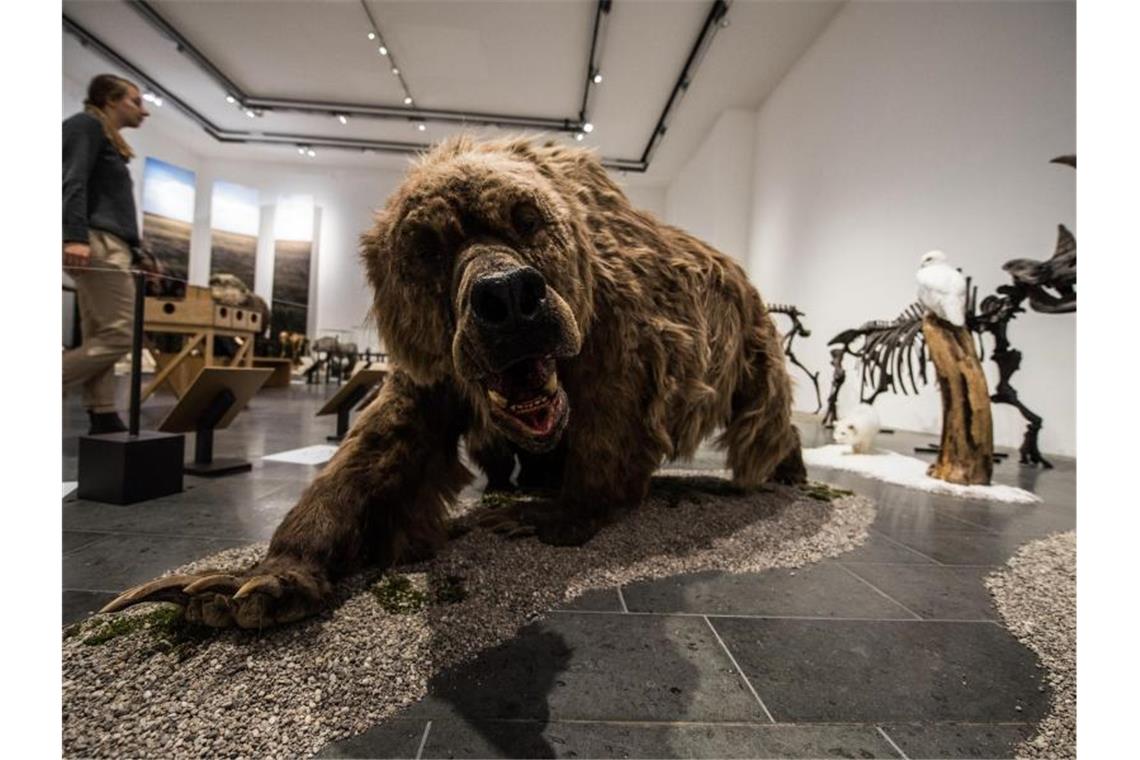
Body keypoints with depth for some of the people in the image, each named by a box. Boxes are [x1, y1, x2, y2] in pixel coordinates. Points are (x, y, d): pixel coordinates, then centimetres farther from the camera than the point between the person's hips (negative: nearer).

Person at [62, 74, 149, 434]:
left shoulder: (105, 138, 28)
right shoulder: (86, 124, 3)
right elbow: (73, 182, -12)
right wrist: (75, 237, -24)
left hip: (107, 244, 9)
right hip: (97, 242, -9)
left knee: (99, 337, 2)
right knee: (119, 334, -15)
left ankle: (103, 418, 2)